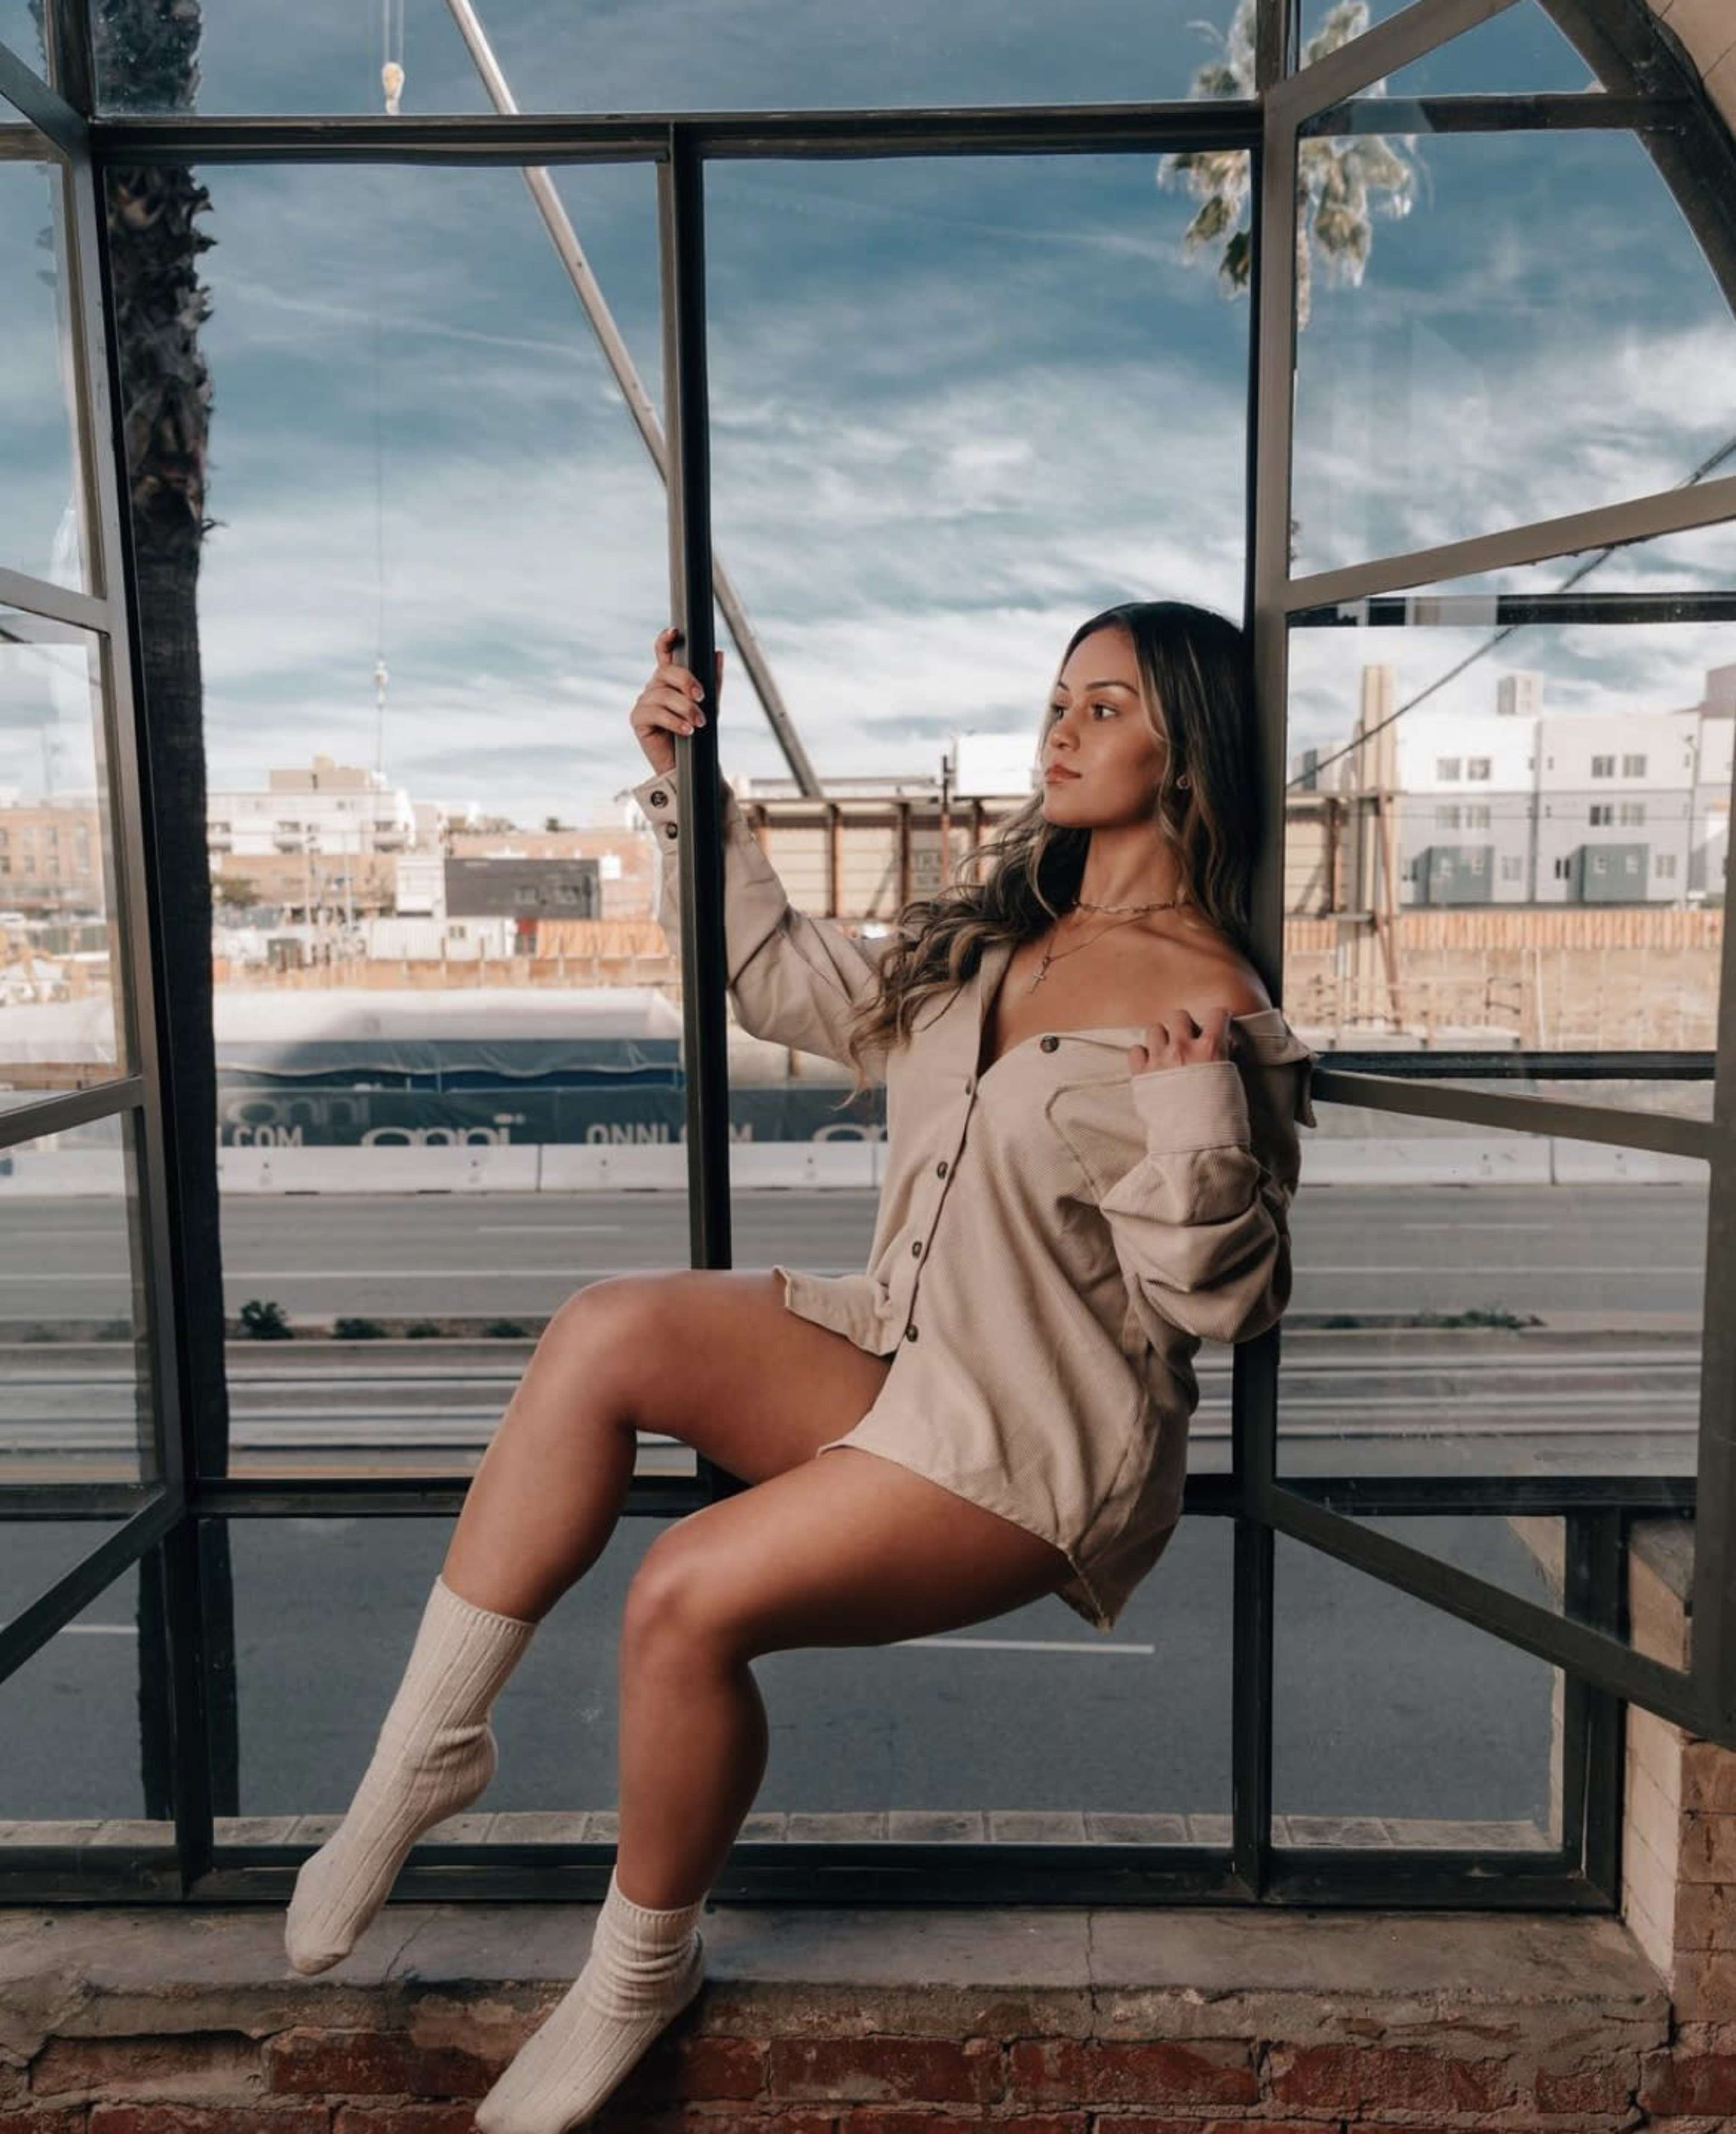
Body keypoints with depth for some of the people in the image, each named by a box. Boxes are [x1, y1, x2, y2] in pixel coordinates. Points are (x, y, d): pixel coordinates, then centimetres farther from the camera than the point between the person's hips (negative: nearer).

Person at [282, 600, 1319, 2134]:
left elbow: (1222, 1299, -11)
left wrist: (1199, 1113, -27)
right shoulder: (985, 930, 12)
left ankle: (645, 1964, 6)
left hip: (1041, 1445, -6)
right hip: (893, 1349, 7)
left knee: (689, 1597, -23)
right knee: (611, 1328, -20)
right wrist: (690, 797, 15)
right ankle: (429, 1747, -9)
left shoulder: (1216, 1012, -9)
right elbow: (783, 984, 20)